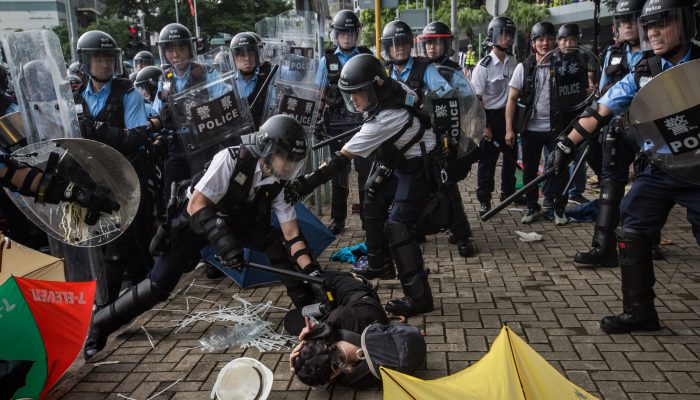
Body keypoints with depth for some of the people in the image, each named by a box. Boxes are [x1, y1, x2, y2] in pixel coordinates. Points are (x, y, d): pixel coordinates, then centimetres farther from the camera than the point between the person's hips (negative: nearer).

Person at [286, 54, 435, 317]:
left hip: (417, 169, -10)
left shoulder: (386, 119, -34)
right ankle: (380, 265, 34)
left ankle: (419, 296, -11)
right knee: (374, 204, 20)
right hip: (397, 159, 10)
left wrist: (307, 184, -34)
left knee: (398, 226, -17)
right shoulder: (394, 89, -11)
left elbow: (342, 159, -34)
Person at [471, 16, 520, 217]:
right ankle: (484, 201, 10)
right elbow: (476, 98, -14)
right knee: (487, 161, 0)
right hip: (491, 117, -6)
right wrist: (485, 126, -16)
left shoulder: (513, 61, 2)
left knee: (511, 157, 17)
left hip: (509, 115, 6)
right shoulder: (484, 66, -14)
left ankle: (508, 192, 34)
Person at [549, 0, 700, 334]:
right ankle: (639, 311, 13)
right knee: (631, 235, 0)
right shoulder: (643, 73, 1)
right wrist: (566, 146, -2)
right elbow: (600, 112, 2)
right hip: (660, 169, 4)